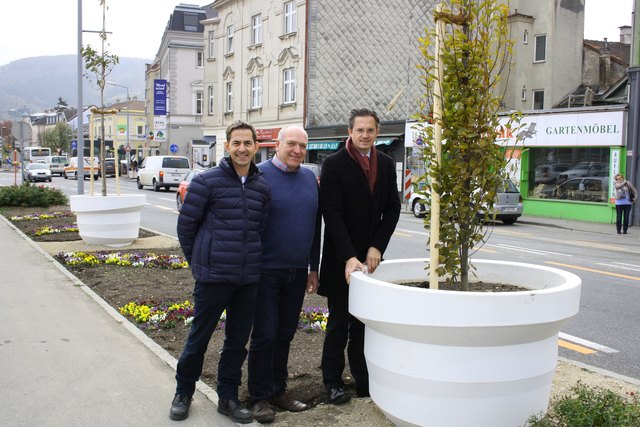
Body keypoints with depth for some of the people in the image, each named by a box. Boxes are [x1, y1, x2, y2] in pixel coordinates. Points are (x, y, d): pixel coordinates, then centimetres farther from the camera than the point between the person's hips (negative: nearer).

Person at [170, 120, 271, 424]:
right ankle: (183, 392, 29)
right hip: (213, 276, -4)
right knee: (199, 337, 8)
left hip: (249, 279, 4)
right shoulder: (207, 182, -8)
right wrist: (198, 261, 5)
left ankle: (228, 397, 27)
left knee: (238, 340, 12)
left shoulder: (262, 187, 6)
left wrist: (249, 260, 14)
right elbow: (186, 225, -1)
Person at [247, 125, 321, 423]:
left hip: (297, 272, 5)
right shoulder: (261, 175, -9)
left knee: (285, 333, 13)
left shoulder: (309, 178, 9)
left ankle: (278, 390, 27)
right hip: (266, 270, -5)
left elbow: (316, 225, 15)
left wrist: (313, 267, 14)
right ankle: (260, 397, 14)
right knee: (264, 335, 1)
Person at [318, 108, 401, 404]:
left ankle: (363, 379, 22)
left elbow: (392, 210, 6)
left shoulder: (386, 164, 7)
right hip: (341, 260, -4)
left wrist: (376, 248, -5)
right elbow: (332, 215, -15)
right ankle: (332, 381, 19)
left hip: (370, 257, 4)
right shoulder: (333, 165, -9)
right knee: (339, 322, 5)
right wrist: (349, 258, -22)